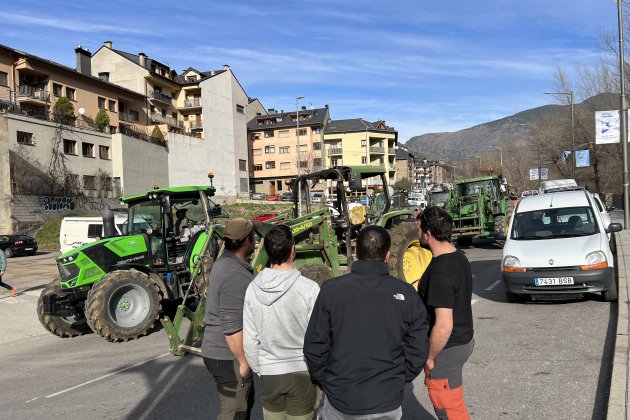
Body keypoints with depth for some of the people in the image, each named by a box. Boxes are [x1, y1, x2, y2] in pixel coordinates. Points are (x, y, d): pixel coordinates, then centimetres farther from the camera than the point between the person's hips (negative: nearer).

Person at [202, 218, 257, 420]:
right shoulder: (234, 274, -25)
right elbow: (232, 327, -27)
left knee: (246, 400, 24)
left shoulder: (223, 263, 7)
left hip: (215, 348, 10)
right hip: (228, 356, -10)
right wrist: (243, 361, -18)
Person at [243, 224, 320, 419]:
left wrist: (259, 370, 15)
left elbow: (250, 339, 0)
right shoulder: (309, 288, -18)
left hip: (269, 373, 3)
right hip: (301, 371, -3)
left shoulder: (253, 288, -7)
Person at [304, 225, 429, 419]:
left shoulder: (331, 290, -11)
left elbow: (315, 346, -7)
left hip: (340, 400, 0)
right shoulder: (406, 294, -8)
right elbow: (418, 350, -4)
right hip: (387, 403, 1)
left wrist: (323, 381, 8)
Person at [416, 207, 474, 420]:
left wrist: (430, 357, -17)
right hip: (463, 339, 9)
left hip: (447, 348, -9)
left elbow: (444, 326, -30)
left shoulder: (441, 272, -29)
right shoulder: (459, 257, 2)